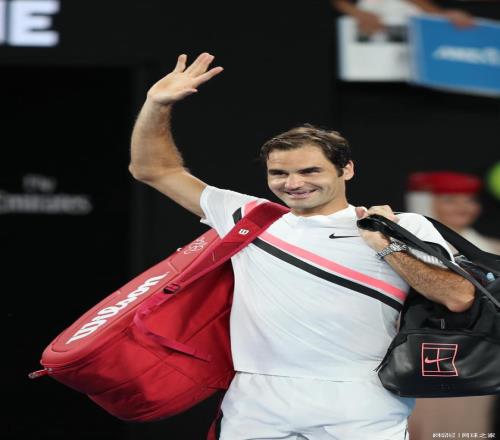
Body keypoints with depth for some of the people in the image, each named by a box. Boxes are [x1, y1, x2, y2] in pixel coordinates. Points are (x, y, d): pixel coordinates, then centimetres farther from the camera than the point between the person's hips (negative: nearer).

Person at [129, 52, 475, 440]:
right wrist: (158, 104, 12)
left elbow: (459, 298, -3)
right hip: (257, 405, 3)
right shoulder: (249, 217, 17)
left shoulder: (405, 229, 9)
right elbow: (152, 170, 23)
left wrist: (388, 248, -4)